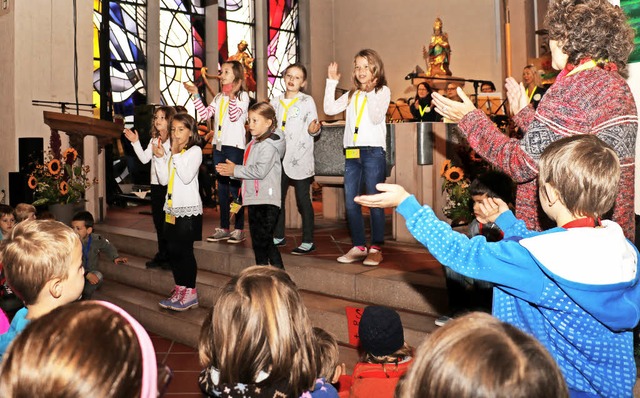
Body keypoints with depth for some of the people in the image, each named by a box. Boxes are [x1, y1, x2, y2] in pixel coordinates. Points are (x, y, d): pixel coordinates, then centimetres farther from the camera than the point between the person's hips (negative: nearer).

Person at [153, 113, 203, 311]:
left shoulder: (195, 151, -5)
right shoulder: (171, 153, 14)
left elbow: (187, 177, -19)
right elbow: (164, 180, 5)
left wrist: (175, 154, -18)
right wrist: (160, 157, -3)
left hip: (188, 208, -7)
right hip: (172, 207, 7)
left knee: (185, 250, -4)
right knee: (172, 250, 9)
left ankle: (190, 293, 6)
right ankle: (179, 290, 20)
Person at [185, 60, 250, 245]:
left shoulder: (242, 95, -2)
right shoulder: (219, 97, 16)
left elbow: (234, 116, -15)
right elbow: (204, 114, 6)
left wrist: (231, 96, -23)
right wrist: (196, 95, 1)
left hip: (234, 145, -7)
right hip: (218, 144, 7)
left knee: (235, 187, -5)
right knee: (222, 187, 10)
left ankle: (239, 229, 3)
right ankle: (224, 228, 17)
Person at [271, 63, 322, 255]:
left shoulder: (307, 101, -1)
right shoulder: (276, 102, 13)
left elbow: (314, 128, -4)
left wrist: (313, 130, -25)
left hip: (300, 158, -5)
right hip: (279, 157, 5)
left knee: (303, 200, -2)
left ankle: (308, 241, 5)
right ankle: (278, 236, 25)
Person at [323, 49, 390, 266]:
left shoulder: (382, 91, 2)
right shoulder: (352, 94, 17)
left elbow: (376, 118, -12)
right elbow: (329, 109, 5)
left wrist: (371, 93, -16)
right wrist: (332, 82, 3)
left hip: (373, 151, -5)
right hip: (351, 152, 6)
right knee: (350, 203, 6)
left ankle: (376, 248, 8)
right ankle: (358, 247, 17)